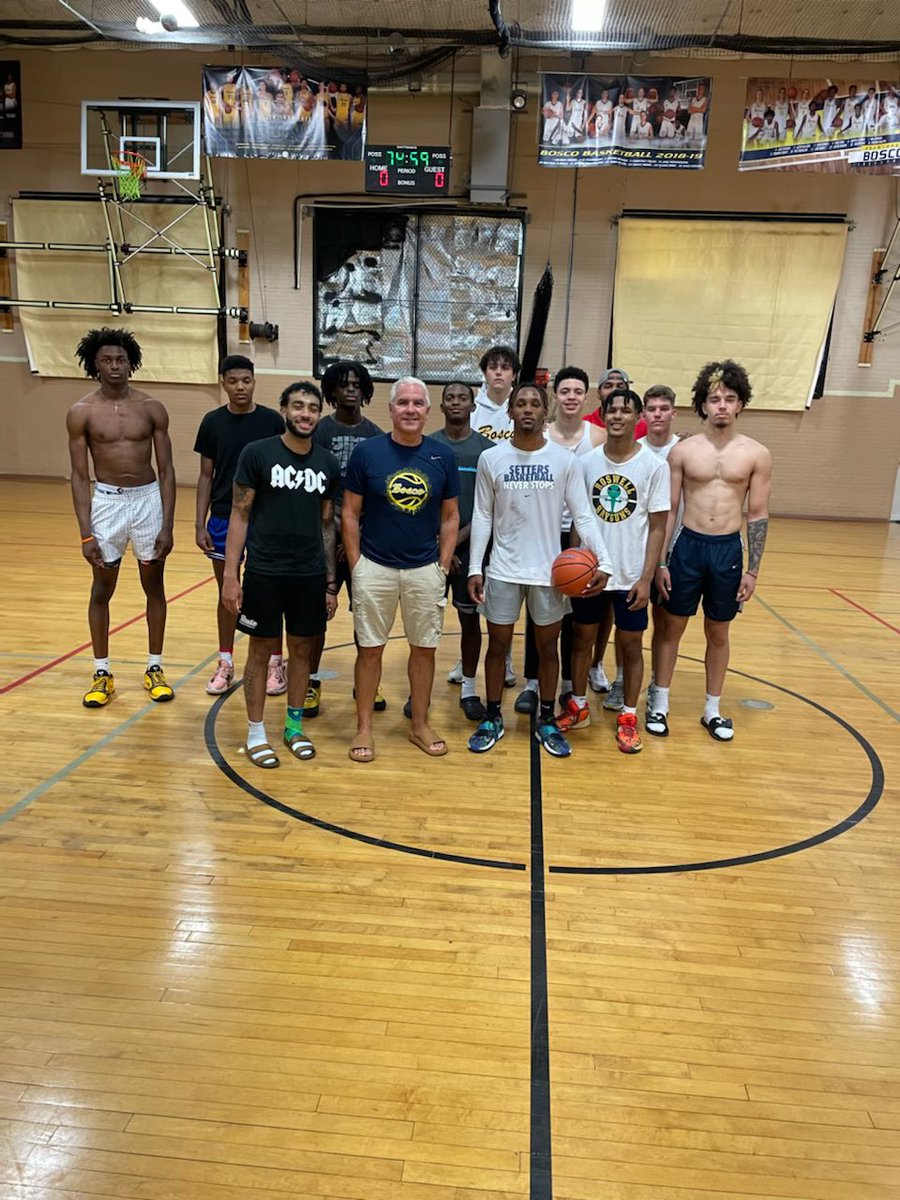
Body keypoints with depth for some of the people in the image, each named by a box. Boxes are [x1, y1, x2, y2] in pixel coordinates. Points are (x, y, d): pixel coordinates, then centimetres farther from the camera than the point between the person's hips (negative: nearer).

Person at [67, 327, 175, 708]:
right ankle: (102, 674, 19)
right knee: (102, 589, 7)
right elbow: (79, 476, -3)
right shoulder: (81, 413, -3)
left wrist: (167, 526, -6)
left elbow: (166, 470, 0)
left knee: (154, 586, 8)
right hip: (106, 501, -1)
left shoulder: (151, 409, -2)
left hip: (149, 499, 1)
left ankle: (154, 669, 22)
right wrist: (86, 533, -9)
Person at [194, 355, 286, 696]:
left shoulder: (272, 420, -4)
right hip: (223, 519, 2)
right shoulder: (213, 422, 1)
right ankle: (225, 663, 23)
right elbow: (206, 476, 5)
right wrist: (200, 524, 0)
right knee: (226, 591, 11)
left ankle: (275, 662, 18)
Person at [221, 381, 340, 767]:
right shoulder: (257, 454, -6)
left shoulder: (328, 464, 4)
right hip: (264, 573, -3)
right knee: (261, 650, 7)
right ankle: (256, 733, 21)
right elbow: (239, 516, -5)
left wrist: (331, 581, 8)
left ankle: (294, 725, 29)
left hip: (310, 575, 3)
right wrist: (230, 574, -10)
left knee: (301, 649, 12)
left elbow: (327, 524, 10)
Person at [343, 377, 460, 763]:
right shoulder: (367, 451, -5)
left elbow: (450, 517, 7)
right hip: (374, 567, -2)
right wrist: (356, 567, -5)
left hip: (425, 569, 2)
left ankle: (420, 724, 27)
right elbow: (350, 514, -1)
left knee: (424, 647, 11)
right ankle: (364, 727, 21)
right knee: (370, 648, 7)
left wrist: (443, 566, 2)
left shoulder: (442, 456, 0)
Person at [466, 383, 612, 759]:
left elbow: (583, 515, -3)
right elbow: (482, 516, 2)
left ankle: (547, 721, 28)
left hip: (549, 571, 0)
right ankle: (493, 718, 27)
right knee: (497, 645, 10)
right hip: (503, 570, 0)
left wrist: (602, 561, -14)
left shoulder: (564, 459, -3)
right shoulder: (491, 459, -1)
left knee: (548, 647, 11)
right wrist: (474, 568, -2)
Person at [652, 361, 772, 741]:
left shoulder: (756, 454, -1)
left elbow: (758, 516, 1)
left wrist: (753, 571, -2)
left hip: (728, 550, 1)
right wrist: (660, 563, -4)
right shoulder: (683, 450, -2)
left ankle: (712, 711, 27)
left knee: (718, 633, 13)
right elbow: (668, 509, 0)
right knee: (672, 627, 8)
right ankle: (660, 705, 22)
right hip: (687, 546, 0)